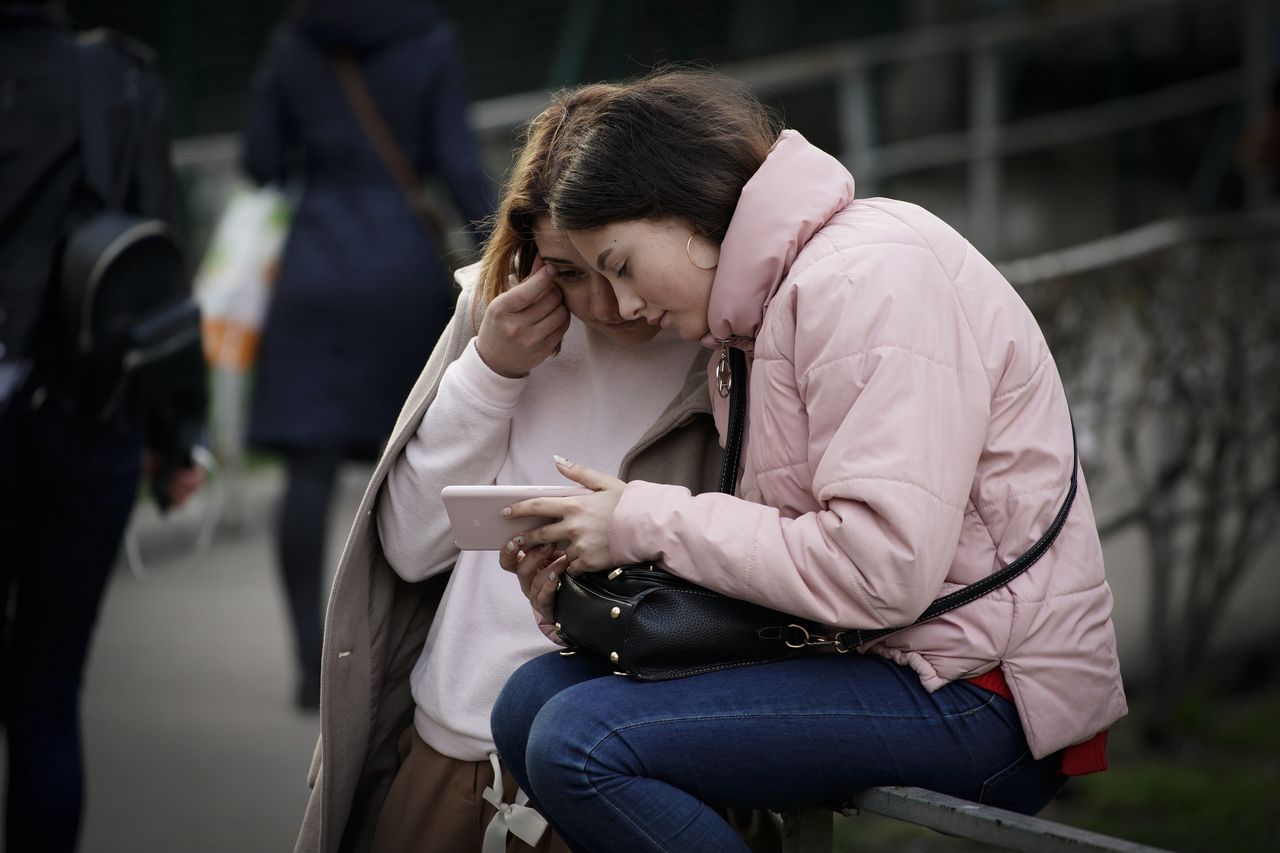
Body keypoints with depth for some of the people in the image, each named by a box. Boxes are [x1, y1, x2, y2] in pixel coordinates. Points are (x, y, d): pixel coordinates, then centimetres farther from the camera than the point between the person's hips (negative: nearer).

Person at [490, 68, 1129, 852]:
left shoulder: (868, 276, -15)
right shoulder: (780, 294, 18)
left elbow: (880, 571, -25)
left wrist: (652, 523, -14)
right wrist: (602, 553, -2)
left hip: (982, 692, -10)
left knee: (579, 744, -21)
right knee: (532, 701, 3)